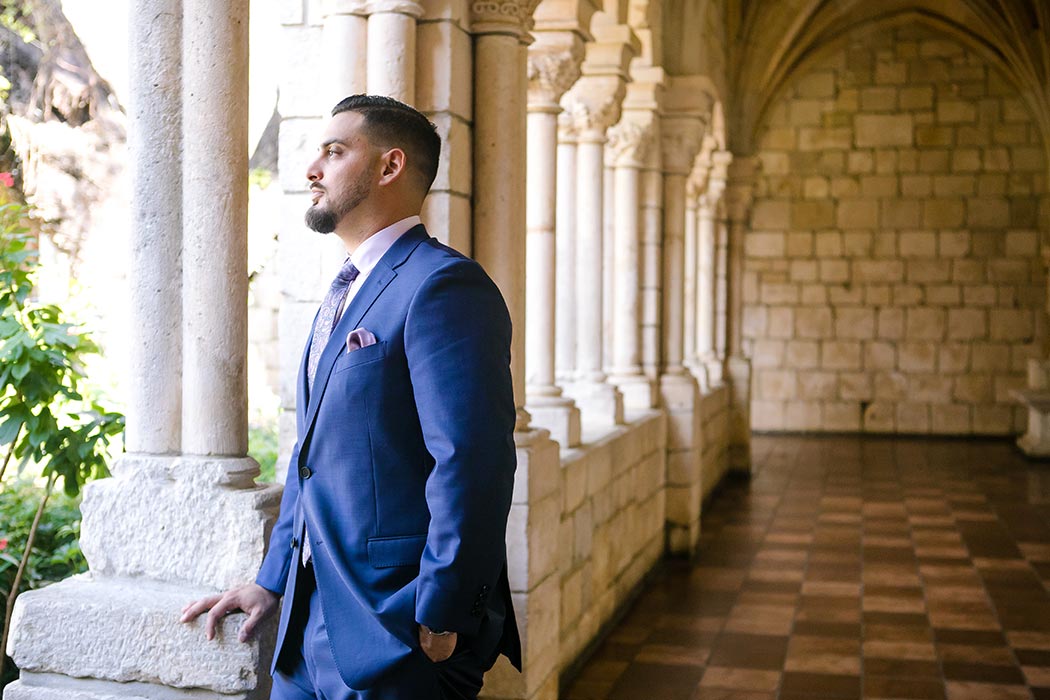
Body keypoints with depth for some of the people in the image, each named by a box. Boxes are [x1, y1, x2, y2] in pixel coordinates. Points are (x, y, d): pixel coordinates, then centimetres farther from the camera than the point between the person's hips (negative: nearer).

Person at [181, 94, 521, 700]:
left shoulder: (444, 285, -16)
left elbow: (472, 465, -23)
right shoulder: (345, 294, 15)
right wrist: (273, 581, 15)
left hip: (396, 631, -8)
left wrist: (438, 624, -19)